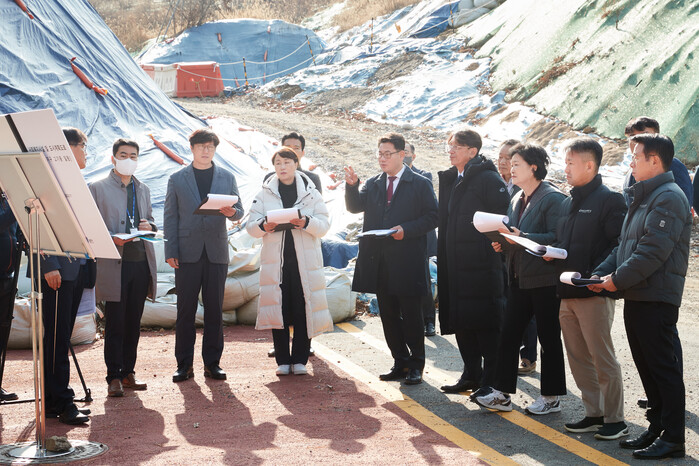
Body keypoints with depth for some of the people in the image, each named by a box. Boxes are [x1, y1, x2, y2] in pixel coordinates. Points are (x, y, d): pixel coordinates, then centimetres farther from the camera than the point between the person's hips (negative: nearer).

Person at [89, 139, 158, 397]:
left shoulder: (143, 190, 19)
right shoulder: (98, 188, 2)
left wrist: (149, 227, 1)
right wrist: (111, 239, -19)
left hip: (141, 262, 5)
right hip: (114, 264, -5)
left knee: (133, 322, 9)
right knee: (115, 324, -3)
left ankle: (128, 372, 17)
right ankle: (114, 376, 3)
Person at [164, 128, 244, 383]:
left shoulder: (227, 178, 12)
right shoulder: (177, 179, 8)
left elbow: (239, 210, 11)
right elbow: (170, 217, 5)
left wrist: (231, 212, -14)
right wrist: (170, 252, -4)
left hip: (216, 252, 1)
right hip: (188, 252, -1)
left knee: (215, 310, 3)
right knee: (185, 310, 0)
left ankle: (212, 362, 10)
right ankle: (184, 364, 6)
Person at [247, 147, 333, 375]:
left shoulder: (310, 193, 7)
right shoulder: (265, 194, 10)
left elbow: (324, 225, 1)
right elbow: (251, 226, 7)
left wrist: (306, 223, -19)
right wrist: (263, 226, -15)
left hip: (304, 260, -1)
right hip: (275, 260, 1)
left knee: (303, 309, -2)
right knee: (278, 309, 0)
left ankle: (300, 360, 8)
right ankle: (282, 360, 9)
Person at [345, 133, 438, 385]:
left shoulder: (420, 184, -1)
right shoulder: (373, 184, 13)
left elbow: (432, 217, -5)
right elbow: (355, 207, 1)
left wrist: (406, 229, -17)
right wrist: (352, 185, -16)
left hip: (407, 262, -5)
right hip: (380, 262, 5)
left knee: (412, 317, 0)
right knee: (389, 315, 11)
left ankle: (416, 366, 10)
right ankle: (400, 362, 21)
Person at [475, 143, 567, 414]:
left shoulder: (553, 198, -11)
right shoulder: (517, 200, 16)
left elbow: (556, 238, -19)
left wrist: (521, 237, -24)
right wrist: (502, 242, 4)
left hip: (544, 280, -8)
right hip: (519, 279, 8)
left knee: (549, 339, 3)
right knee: (508, 336, 6)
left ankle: (551, 397, 13)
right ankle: (501, 394, 12)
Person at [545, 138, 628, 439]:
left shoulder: (609, 200, -8)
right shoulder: (568, 203, 18)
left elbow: (620, 245, -16)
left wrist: (594, 275, -24)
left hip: (594, 293, -8)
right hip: (566, 293, 8)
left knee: (602, 358, -4)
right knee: (578, 358, 11)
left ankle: (615, 420, 4)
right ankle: (593, 413, 20)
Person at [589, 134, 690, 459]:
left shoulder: (669, 197, -13)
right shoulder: (643, 197, 19)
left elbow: (653, 251, -21)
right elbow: (625, 246, 20)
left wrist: (618, 278, -17)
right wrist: (601, 273, 7)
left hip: (657, 299, -10)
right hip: (636, 297, 10)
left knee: (663, 367, -5)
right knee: (646, 366, 14)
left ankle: (673, 438, 0)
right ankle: (657, 428, 23)